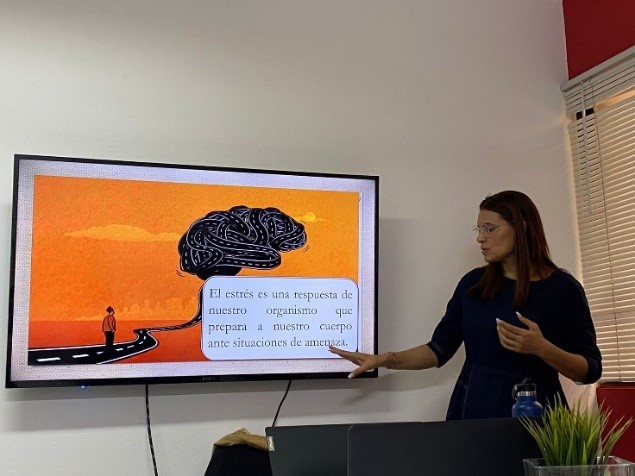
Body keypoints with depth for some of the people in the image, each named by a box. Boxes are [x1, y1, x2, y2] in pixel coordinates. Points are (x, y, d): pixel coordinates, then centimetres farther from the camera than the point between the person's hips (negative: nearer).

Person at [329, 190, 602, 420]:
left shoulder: (562, 288, -7)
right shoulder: (473, 283, 3)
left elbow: (590, 370, -5)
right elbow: (440, 349, 3)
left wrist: (542, 348, -22)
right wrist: (385, 359, -9)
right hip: (471, 411, 3)